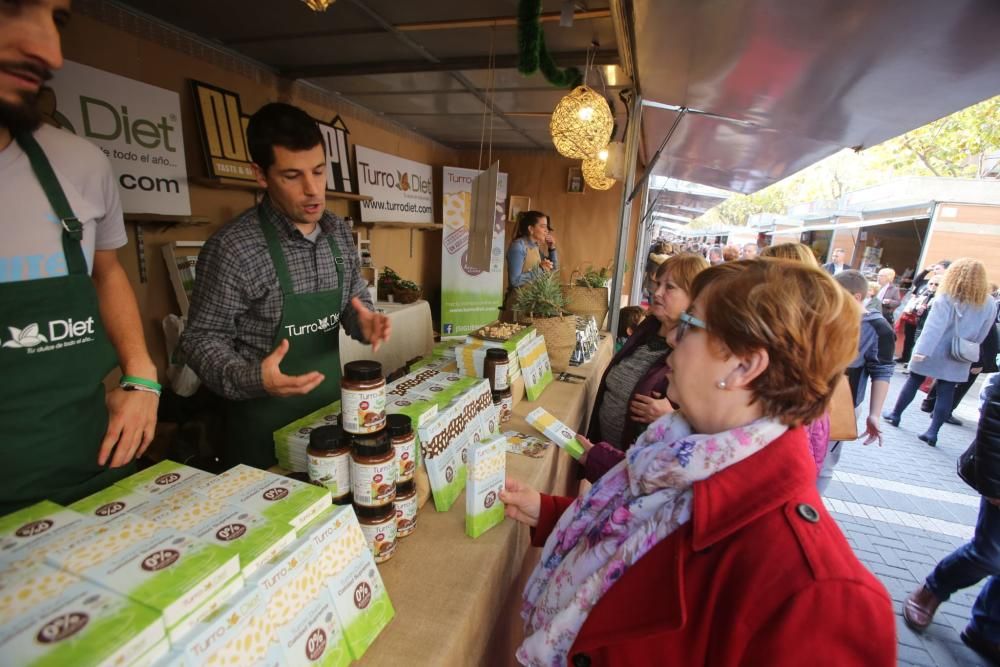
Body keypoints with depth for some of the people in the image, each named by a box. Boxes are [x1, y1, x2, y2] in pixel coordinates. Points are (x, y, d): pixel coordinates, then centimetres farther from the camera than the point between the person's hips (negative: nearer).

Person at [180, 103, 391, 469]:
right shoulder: (232, 247, -19)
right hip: (267, 422, -5)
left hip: (332, 407, 6)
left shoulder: (339, 233, -1)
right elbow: (203, 338, -13)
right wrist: (252, 379, -31)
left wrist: (364, 324, -13)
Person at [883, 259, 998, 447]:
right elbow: (982, 335, 6)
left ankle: (895, 415, 22)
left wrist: (922, 350, -29)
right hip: (958, 359, 3)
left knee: (913, 382, 11)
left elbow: (934, 326, -23)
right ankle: (933, 432, 3)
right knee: (946, 392, 4)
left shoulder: (946, 298, -12)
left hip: (934, 353, -3)